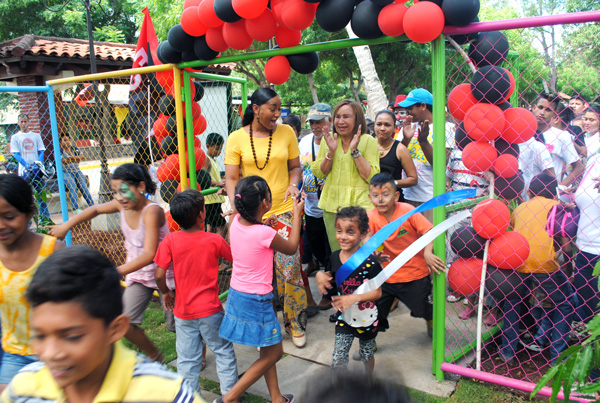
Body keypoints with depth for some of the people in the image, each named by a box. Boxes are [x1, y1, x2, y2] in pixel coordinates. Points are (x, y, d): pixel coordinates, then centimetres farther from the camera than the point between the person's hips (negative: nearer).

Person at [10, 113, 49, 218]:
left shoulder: (36, 135, 13)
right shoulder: (15, 137, 7)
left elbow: (41, 151, 9)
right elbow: (16, 154, 0)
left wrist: (38, 163, -10)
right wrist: (26, 165, -16)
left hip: (37, 169, 2)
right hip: (24, 170, -2)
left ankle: (45, 216, 8)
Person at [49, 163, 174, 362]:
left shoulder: (152, 211, -28)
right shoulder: (122, 205, -7)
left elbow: (149, 254, -37)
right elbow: (95, 210, 15)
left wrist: (117, 271, -44)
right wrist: (66, 225, 8)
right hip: (138, 274, 6)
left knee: (176, 324, 5)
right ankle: (154, 356, 23)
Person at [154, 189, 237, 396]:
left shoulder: (169, 241, -12)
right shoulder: (214, 240, -13)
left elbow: (159, 275, -13)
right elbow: (234, 257, 3)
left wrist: (166, 292, 7)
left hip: (183, 311, 2)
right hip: (210, 309, -1)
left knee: (187, 358, 15)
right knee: (223, 352, 17)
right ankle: (229, 392, 26)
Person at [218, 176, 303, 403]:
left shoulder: (236, 222, -5)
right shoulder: (265, 233, -25)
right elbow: (291, 248, -5)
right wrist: (297, 215, 2)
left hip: (237, 293, 8)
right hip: (256, 301, -8)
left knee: (269, 350, 22)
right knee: (273, 354, 11)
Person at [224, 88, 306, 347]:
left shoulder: (286, 132, 4)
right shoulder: (237, 138, 0)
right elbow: (231, 178, -1)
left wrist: (293, 184, -8)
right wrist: (236, 208, -16)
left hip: (283, 210, 0)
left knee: (290, 268, -4)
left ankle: (295, 322, 19)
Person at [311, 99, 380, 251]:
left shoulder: (368, 141, -3)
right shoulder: (328, 139, 8)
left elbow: (372, 176, -10)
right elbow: (319, 173, 6)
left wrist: (355, 151, -16)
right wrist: (331, 151, -8)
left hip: (359, 205, -3)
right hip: (332, 205, 3)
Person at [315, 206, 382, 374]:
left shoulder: (369, 262, -23)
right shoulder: (335, 257, -8)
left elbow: (377, 292, -20)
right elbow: (331, 277, 8)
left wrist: (354, 298, -33)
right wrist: (321, 275, -13)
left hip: (367, 320, -3)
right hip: (344, 318, 3)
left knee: (367, 355, 21)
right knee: (337, 360, 0)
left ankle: (368, 381, 50)